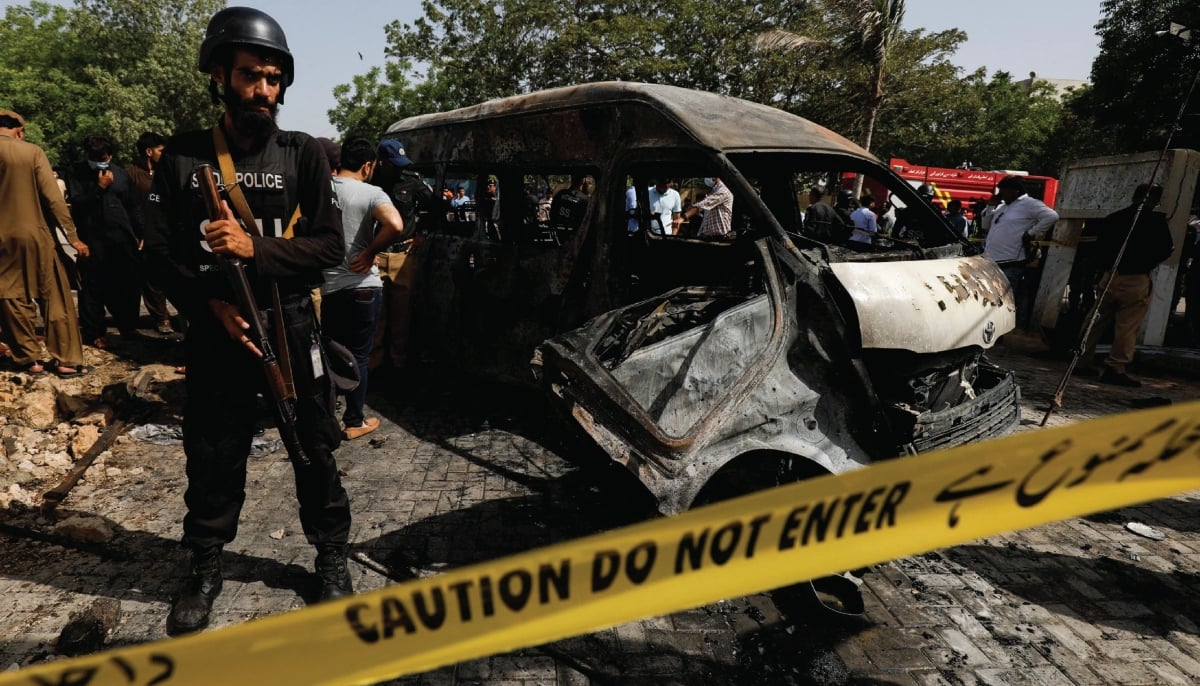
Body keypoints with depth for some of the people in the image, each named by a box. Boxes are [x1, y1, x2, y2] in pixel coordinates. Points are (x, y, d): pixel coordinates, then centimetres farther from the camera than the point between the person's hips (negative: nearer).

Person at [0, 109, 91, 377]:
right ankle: (65, 359, 6)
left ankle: (30, 359, 15)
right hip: (34, 235, -2)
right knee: (56, 298, 5)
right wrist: (73, 236, -7)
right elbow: (54, 198, -10)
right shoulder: (32, 152, -5)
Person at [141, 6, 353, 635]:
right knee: (212, 458, 12)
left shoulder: (304, 155, -1)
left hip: (291, 328, -1)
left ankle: (332, 558, 28)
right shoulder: (183, 157, 2)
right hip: (216, 330, 1)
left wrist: (254, 247, -22)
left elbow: (330, 246, -8)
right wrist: (211, 304, -14)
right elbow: (160, 251, 1)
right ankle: (206, 568, 33)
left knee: (315, 452, 9)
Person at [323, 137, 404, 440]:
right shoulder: (371, 193, -11)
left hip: (329, 287, 4)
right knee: (357, 356, 6)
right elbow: (395, 226, -30)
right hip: (362, 287, -4)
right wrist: (369, 253, -16)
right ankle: (354, 422, 16)